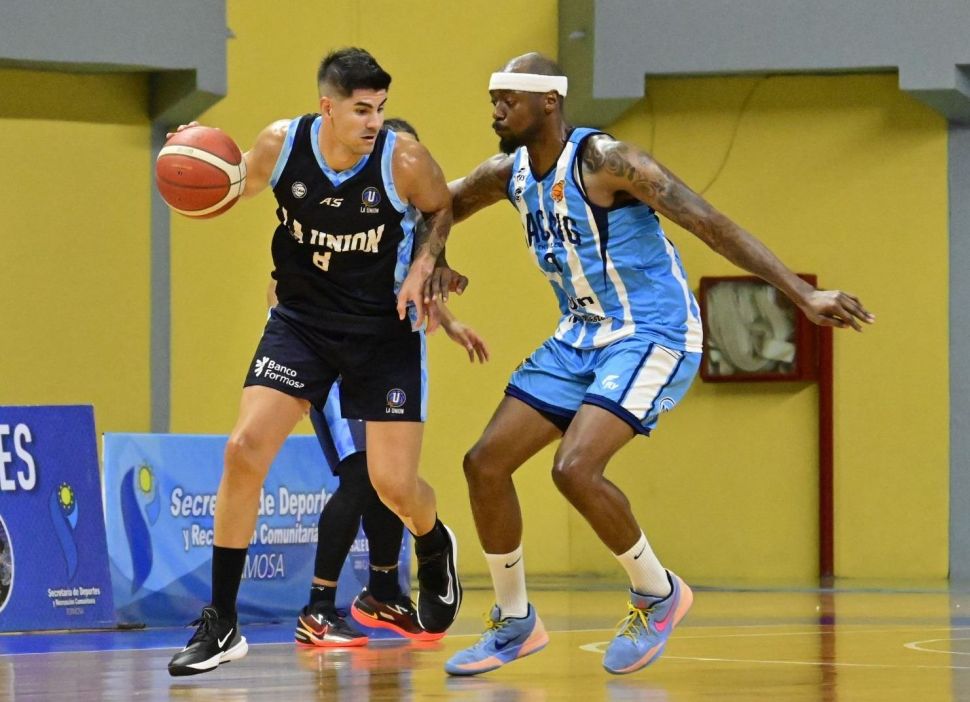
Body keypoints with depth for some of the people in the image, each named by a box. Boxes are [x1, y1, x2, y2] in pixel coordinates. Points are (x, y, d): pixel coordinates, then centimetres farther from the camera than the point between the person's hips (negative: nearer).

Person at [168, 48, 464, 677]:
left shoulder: (405, 162, -18)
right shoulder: (281, 144, -14)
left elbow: (446, 210, 3)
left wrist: (422, 267, -13)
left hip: (384, 329, -2)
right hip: (301, 319, 2)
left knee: (395, 485, -4)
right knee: (244, 450, -15)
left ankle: (435, 548, 37)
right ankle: (222, 625, -6)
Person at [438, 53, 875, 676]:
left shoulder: (604, 161, -21)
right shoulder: (508, 174, 1)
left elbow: (710, 224, -25)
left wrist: (804, 294, -31)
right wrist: (433, 264, -2)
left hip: (653, 337, -8)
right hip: (581, 338, 8)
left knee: (575, 468, -25)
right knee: (485, 464, 1)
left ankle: (658, 593, -2)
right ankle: (515, 624, 16)